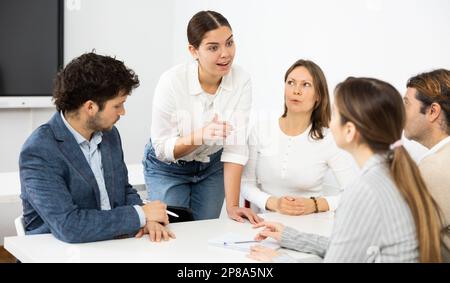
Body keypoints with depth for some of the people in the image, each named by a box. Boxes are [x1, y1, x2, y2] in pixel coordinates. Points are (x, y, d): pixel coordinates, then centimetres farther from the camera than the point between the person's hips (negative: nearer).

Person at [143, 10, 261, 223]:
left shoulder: (241, 80, -21)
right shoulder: (172, 82, -28)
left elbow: (235, 147, -20)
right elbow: (162, 148, -21)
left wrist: (232, 205, -26)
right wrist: (199, 136, -40)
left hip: (211, 166, 3)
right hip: (168, 168, -2)